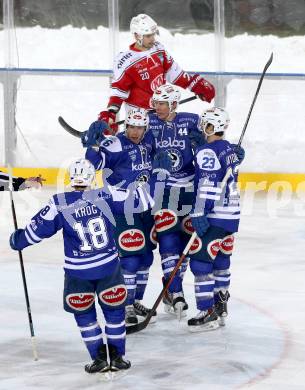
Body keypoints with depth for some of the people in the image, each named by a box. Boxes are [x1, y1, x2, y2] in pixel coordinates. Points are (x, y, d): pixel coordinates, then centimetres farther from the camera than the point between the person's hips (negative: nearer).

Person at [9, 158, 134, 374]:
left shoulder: (60, 204, -9)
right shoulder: (105, 196, -6)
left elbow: (38, 229, -4)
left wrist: (17, 239, 13)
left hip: (78, 272, -1)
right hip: (109, 267, 1)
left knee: (84, 314, 17)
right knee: (114, 310, 16)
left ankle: (99, 357, 14)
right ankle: (117, 356, 19)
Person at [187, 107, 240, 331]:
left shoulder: (207, 151, -14)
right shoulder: (229, 149, 14)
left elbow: (207, 185, -22)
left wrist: (199, 214, -22)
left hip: (215, 217, -10)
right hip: (232, 215, 10)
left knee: (200, 262, -8)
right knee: (221, 260, 18)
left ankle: (208, 313, -10)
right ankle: (221, 307, 25)